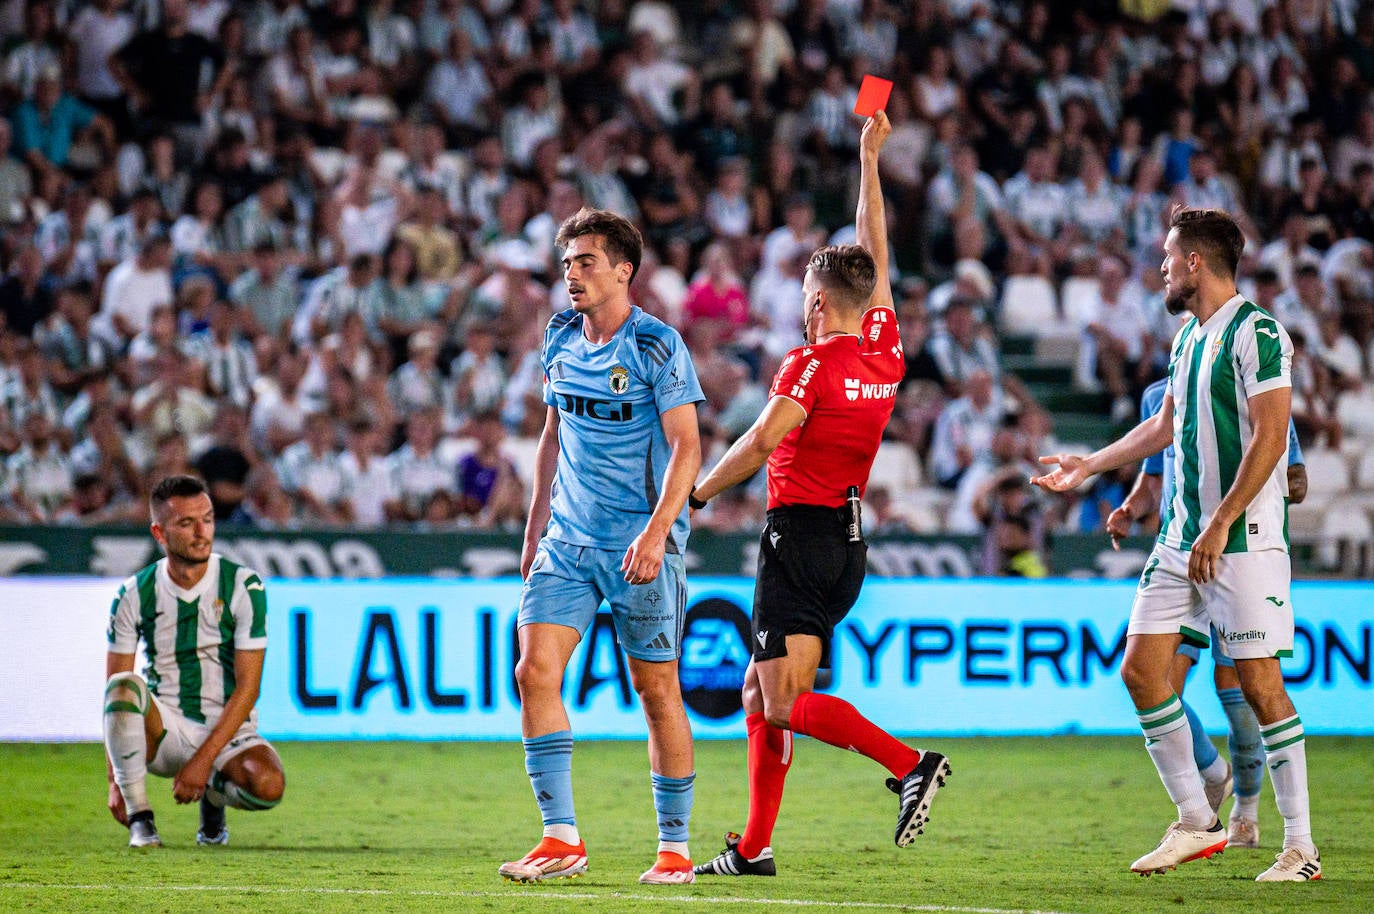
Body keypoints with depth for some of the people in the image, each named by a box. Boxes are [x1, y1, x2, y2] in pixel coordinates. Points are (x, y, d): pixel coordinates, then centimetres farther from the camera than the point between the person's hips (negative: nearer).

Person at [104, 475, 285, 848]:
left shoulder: (244, 587, -8)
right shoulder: (135, 595, -3)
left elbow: (248, 688, -11)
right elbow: (114, 698, -3)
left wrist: (204, 761, -20)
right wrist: (114, 782, -11)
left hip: (227, 731, 0)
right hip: (163, 730, 0)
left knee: (268, 785, -33)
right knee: (124, 686, -32)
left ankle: (215, 794, 6)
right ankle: (139, 818, -18)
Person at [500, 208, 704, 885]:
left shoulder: (657, 345, -10)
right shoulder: (560, 339, 9)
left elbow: (686, 448, -14)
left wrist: (656, 531, -25)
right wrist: (536, 520, 16)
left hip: (641, 545, -6)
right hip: (568, 539, 6)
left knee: (656, 689, 0)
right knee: (535, 670, -9)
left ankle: (675, 847, 11)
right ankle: (561, 838, -7)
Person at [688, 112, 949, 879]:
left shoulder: (813, 362, -12)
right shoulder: (886, 353, 7)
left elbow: (765, 440, -22)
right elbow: (877, 255, 17)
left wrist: (699, 493, -9)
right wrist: (870, 162, 23)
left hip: (802, 533, -8)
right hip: (849, 544, 8)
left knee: (786, 705, -10)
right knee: (760, 690, 14)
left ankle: (910, 764, -22)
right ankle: (755, 847, 12)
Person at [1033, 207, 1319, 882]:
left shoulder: (1256, 333, -11)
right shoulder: (1189, 338, 16)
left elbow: (1269, 438, -18)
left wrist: (1221, 526, -21)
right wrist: (1086, 467, 36)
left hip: (1244, 539, -9)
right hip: (1181, 539, 9)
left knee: (1259, 680, -9)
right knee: (1141, 668, 3)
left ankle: (1300, 844, -3)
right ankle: (1196, 823, 12)